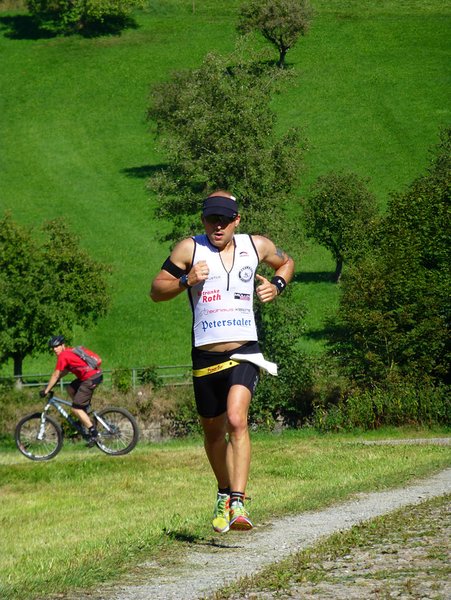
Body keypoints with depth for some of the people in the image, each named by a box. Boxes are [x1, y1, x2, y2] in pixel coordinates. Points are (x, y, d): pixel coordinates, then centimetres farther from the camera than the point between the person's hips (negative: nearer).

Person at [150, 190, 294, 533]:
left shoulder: (256, 246, 8)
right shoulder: (190, 249, 1)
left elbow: (286, 263, 29)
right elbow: (156, 291, 3)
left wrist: (277, 285, 8)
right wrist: (186, 281, -15)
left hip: (245, 352, -1)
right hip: (206, 355, 1)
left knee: (236, 420, -22)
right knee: (213, 432, 13)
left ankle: (238, 504, -27)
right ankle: (224, 494, 38)